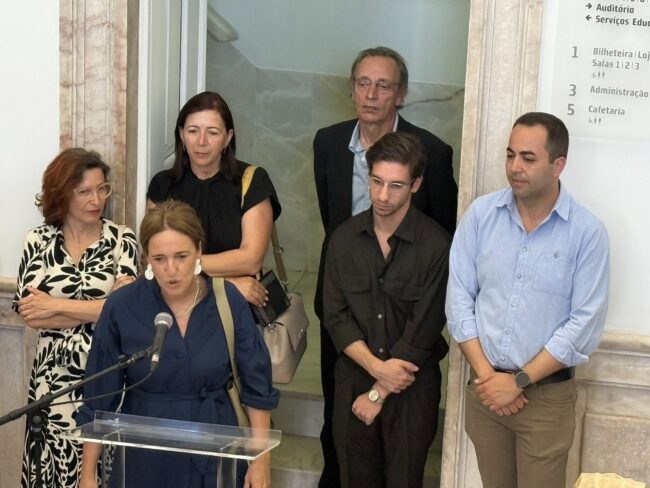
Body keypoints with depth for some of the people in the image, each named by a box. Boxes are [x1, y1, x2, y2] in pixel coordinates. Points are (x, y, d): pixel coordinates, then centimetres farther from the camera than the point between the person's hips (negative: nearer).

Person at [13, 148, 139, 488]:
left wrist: (56, 305, -9)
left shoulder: (122, 239, 1)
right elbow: (31, 315, -6)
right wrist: (100, 310, -10)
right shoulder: (38, 242, 3)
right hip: (55, 380, 1)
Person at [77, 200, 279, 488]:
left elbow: (257, 388, 0)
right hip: (144, 462, 0)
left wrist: (261, 461, -1)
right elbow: (99, 400, -2)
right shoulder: (121, 308, -10)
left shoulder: (229, 302, -8)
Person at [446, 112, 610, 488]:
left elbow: (585, 325, -12)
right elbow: (459, 298, -1)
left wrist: (519, 380, -13)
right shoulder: (481, 214, -2)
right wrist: (485, 373, -9)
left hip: (547, 395, -3)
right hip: (486, 387, 3)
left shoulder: (588, 232, -10)